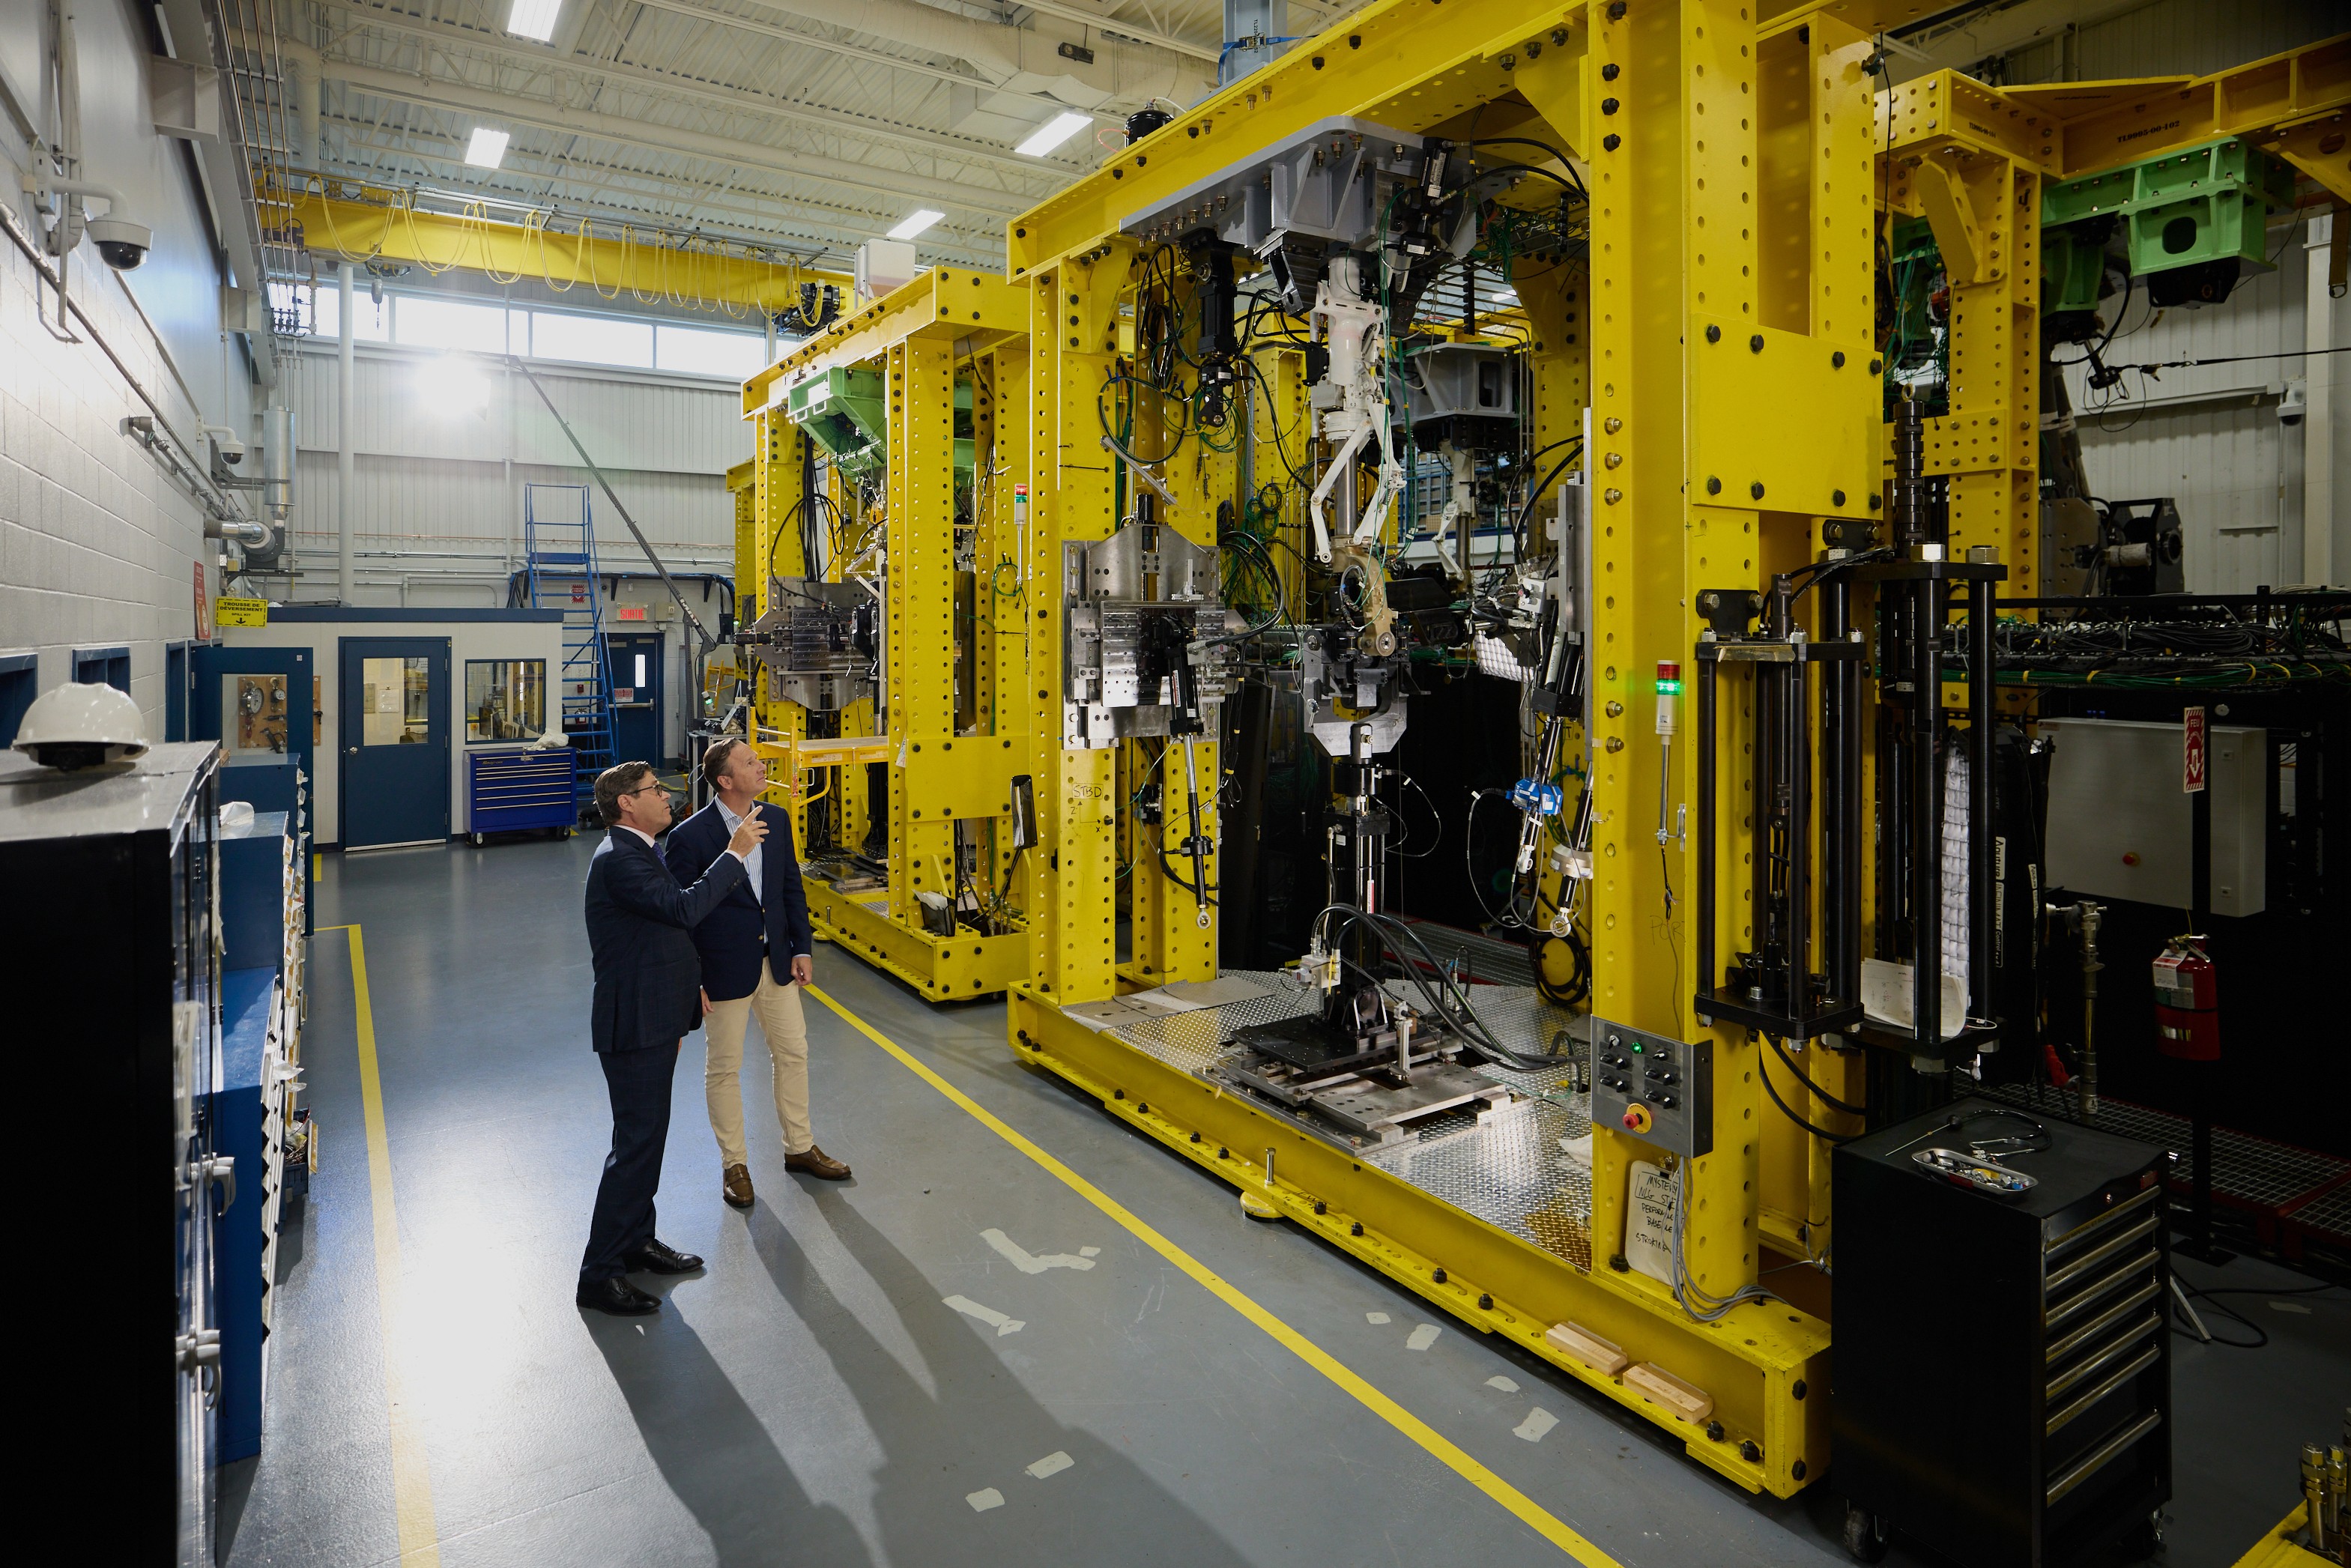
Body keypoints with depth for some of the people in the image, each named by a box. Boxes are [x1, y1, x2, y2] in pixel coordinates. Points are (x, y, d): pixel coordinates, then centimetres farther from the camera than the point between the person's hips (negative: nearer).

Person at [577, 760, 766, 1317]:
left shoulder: (638, 852, 13)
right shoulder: (617, 859, -20)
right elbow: (685, 908, -31)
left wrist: (685, 991, 21)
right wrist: (735, 853, -24)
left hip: (653, 1022, 10)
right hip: (635, 1025, -10)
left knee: (648, 1134, 19)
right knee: (636, 1142, -3)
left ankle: (636, 1239, 34)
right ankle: (600, 1272, 8)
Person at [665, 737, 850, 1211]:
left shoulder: (776, 820, 1)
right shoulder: (690, 837, -17)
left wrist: (802, 949, 4)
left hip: (776, 960, 6)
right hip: (725, 968, -5)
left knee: (792, 1052, 15)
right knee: (724, 1066, 9)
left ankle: (799, 1147, 33)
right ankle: (734, 1163, 27)